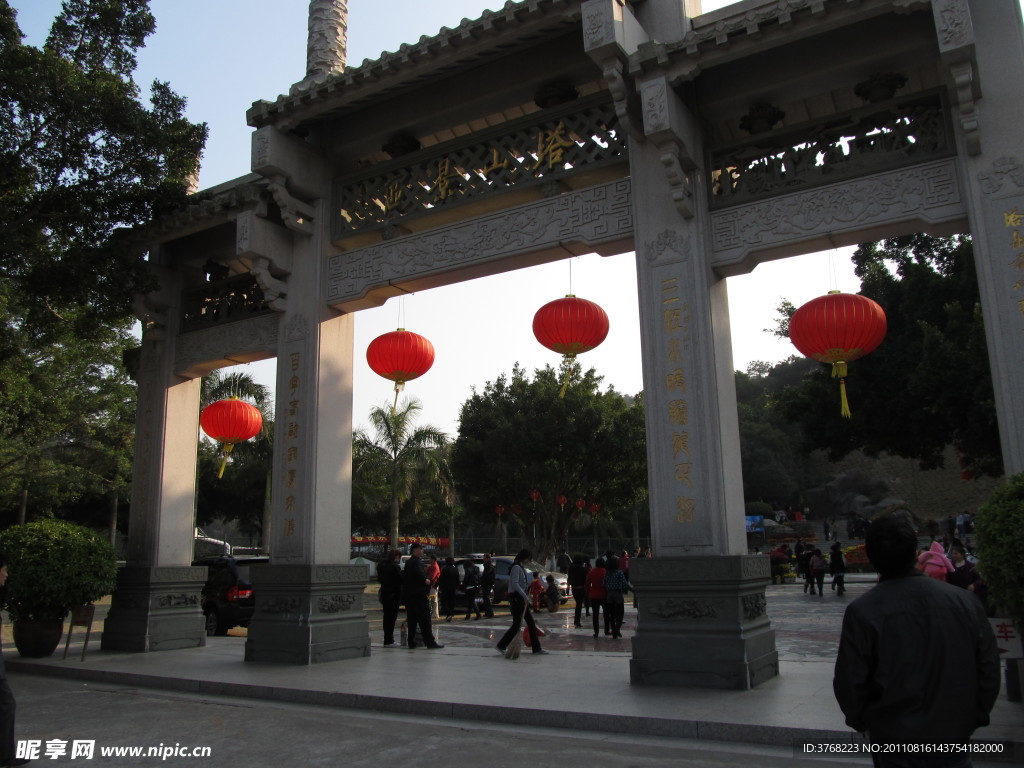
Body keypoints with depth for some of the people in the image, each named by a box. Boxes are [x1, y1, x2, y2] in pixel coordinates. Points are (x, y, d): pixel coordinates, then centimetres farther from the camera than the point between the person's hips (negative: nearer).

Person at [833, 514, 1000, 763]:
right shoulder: (963, 600, -8)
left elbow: (850, 680, -13)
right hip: (953, 735, 3)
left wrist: (859, 720, 6)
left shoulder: (863, 611, -18)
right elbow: (989, 668, -1)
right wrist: (976, 716, 14)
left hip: (895, 741, -2)